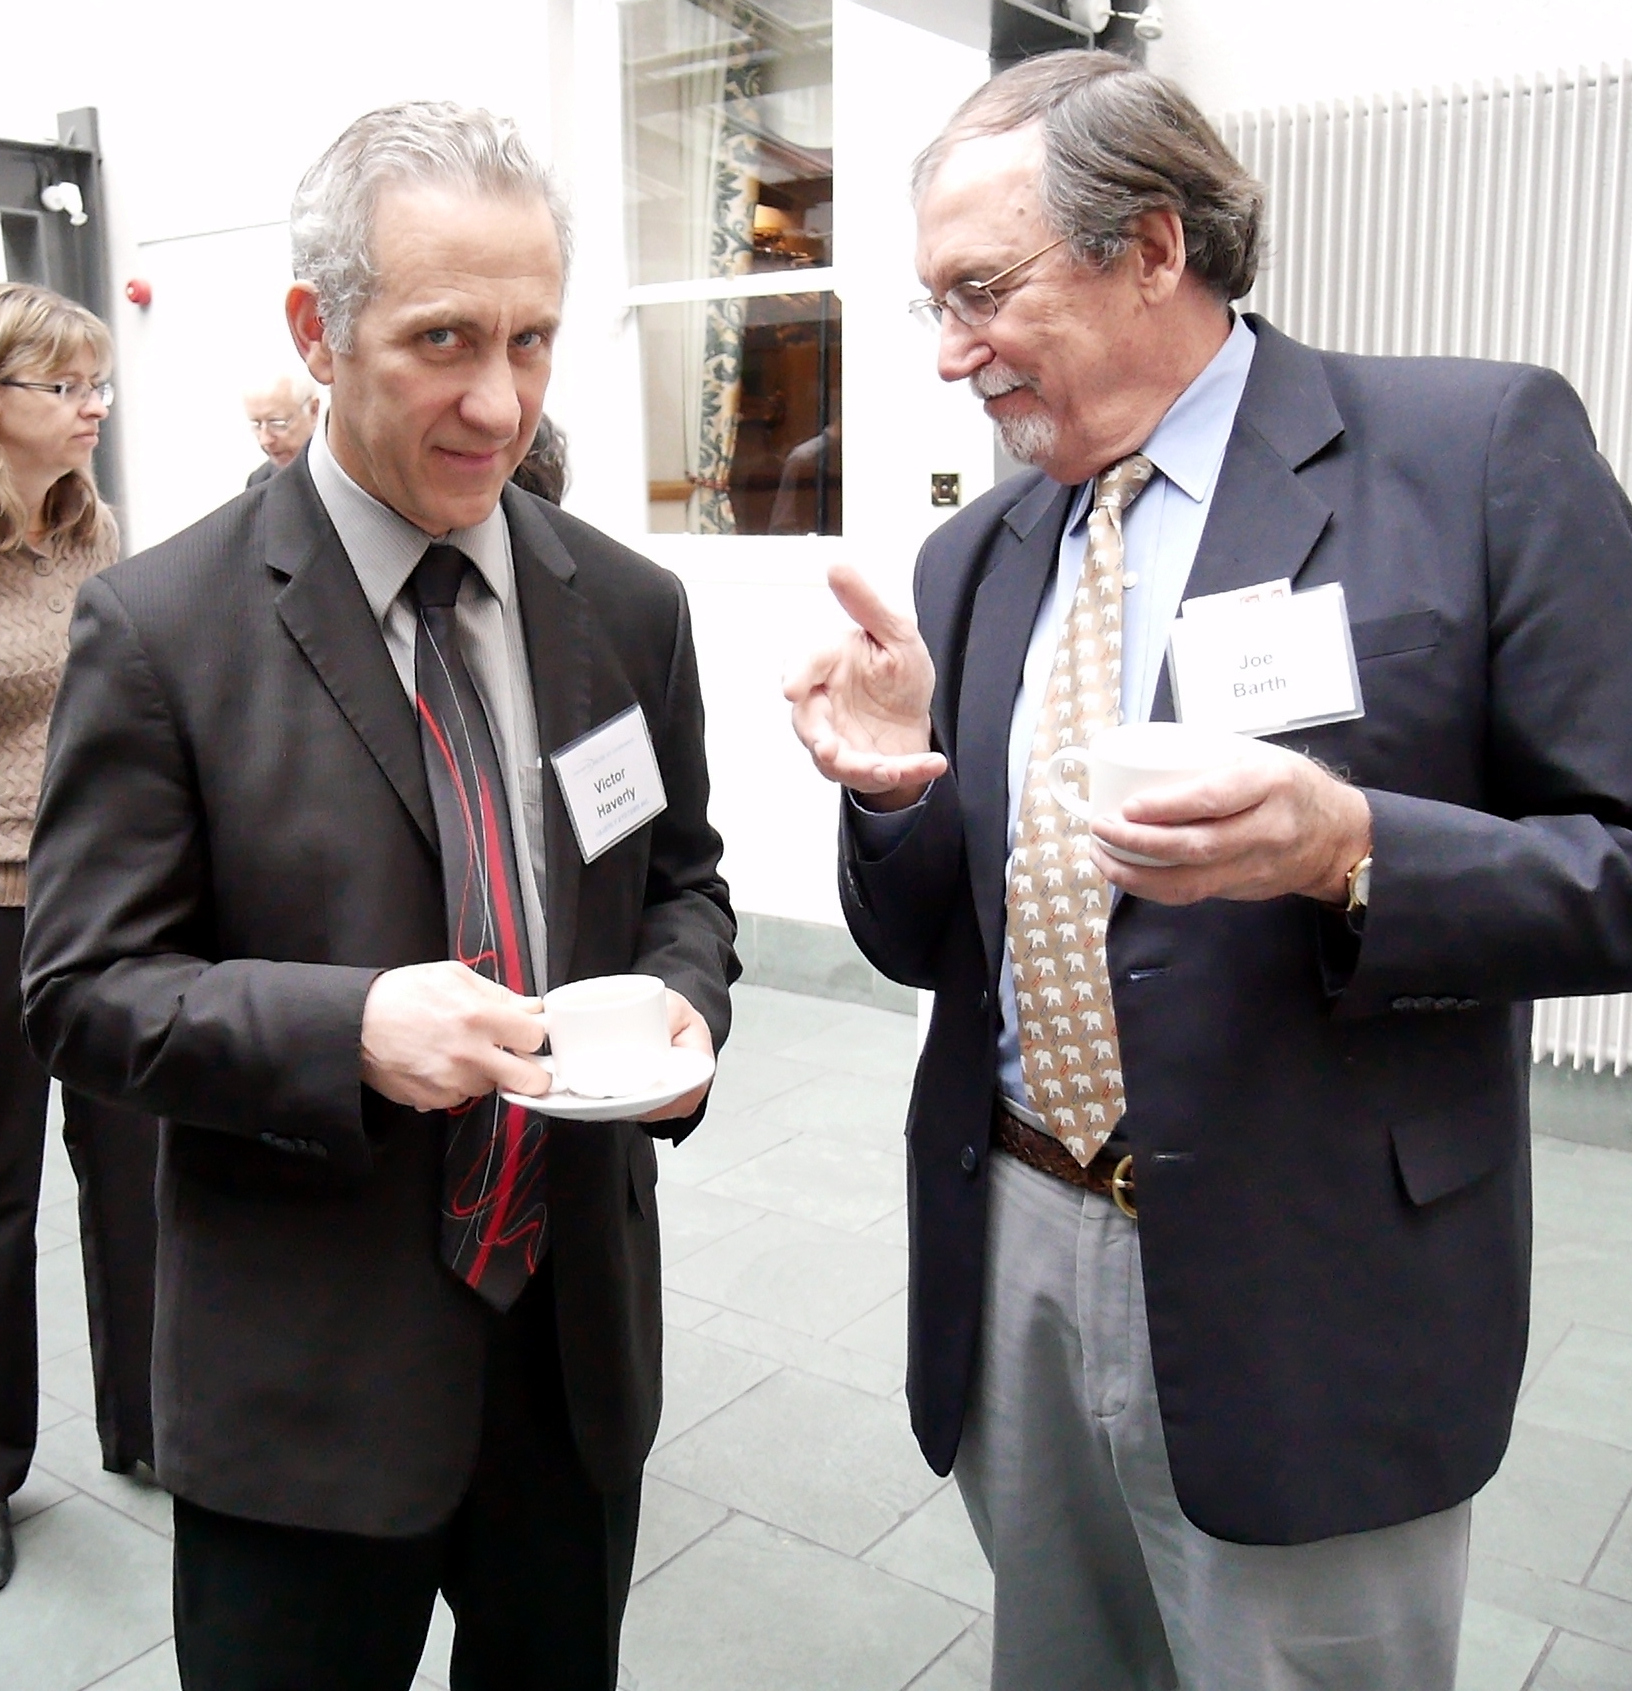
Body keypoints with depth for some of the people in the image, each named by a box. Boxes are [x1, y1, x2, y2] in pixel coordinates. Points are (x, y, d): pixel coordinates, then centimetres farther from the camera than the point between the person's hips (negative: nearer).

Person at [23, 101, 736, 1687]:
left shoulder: (630, 607, 0)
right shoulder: (155, 628, -11)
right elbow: (80, 990, -9)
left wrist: (682, 998, -12)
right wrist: (348, 1026, -26)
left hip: (583, 1336, 4)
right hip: (303, 1376, -3)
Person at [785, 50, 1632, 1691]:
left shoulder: (1481, 448, -9)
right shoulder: (972, 557, 7)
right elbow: (926, 943, 9)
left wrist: (1347, 849, -27)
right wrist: (896, 782, -12)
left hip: (1309, 1301, -4)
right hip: (1011, 1261, 5)